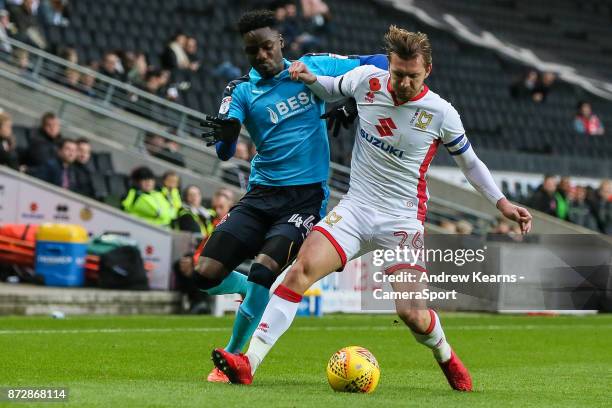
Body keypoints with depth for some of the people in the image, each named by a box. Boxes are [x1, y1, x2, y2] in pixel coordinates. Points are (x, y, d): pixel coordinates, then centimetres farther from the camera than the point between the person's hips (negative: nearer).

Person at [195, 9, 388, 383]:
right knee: (207, 275, -8)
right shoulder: (244, 91, 4)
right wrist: (226, 133, -32)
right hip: (262, 195, 3)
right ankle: (260, 296, 24)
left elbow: (378, 65, 9)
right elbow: (225, 153, -8)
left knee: (264, 270, -24)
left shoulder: (313, 68, 3)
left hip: (306, 197, -3)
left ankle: (233, 359, -7)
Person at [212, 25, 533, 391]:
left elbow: (469, 161, 10)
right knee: (303, 268, -21)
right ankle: (248, 363, -25)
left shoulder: (441, 114, -7)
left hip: (402, 219, -2)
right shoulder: (367, 80, -2)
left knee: (410, 312, -14)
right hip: (356, 207, 2)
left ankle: (446, 357, 23)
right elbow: (330, 90, 21)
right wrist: (309, 78, 0)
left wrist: (502, 202, 5)